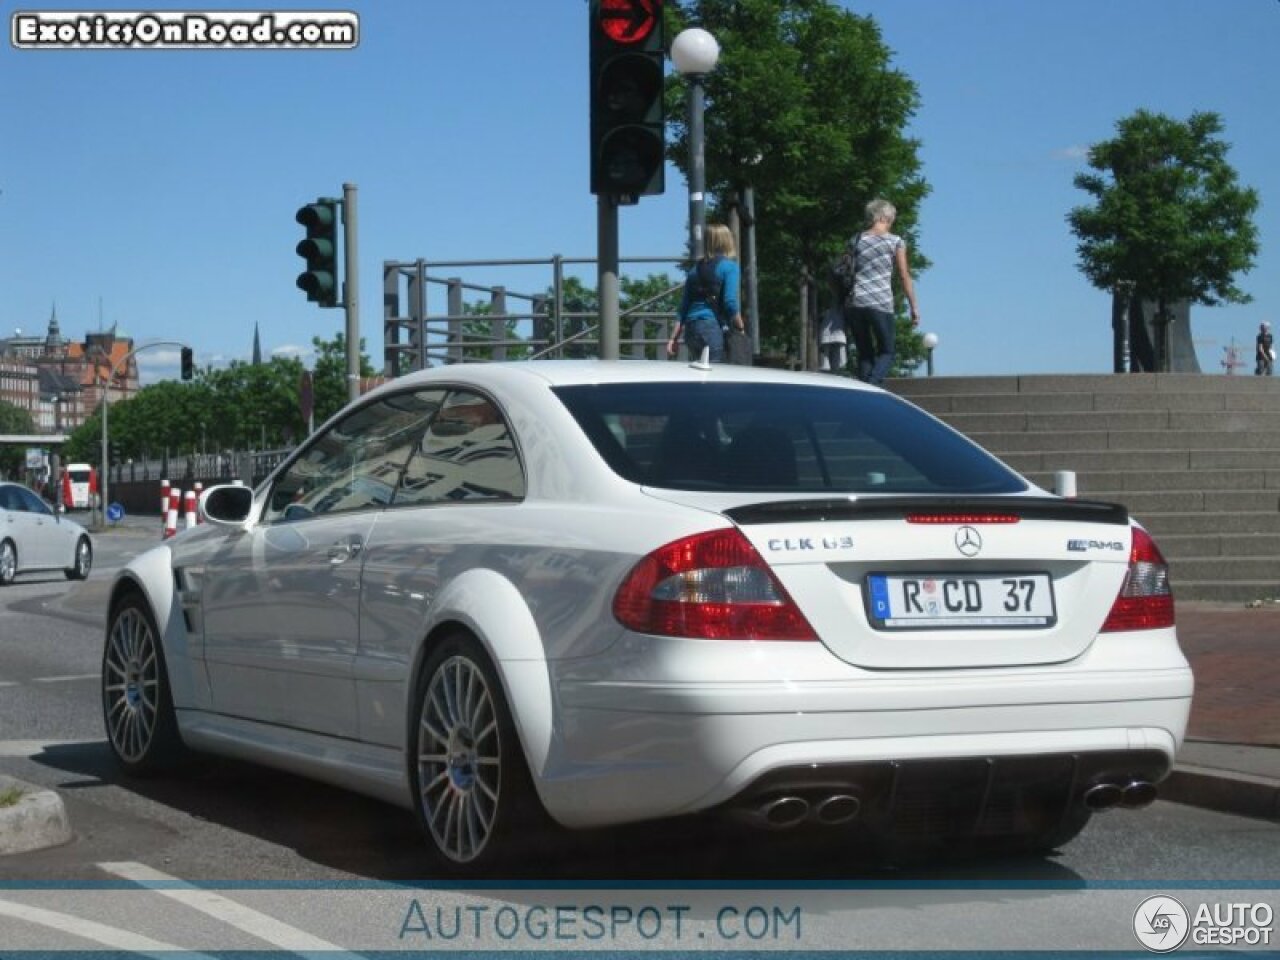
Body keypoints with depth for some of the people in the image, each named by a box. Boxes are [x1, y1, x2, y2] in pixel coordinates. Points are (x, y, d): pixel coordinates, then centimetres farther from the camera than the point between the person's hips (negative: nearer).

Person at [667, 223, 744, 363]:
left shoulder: (696, 269, 19)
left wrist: (674, 338, 17)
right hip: (712, 327, -7)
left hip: (690, 329, 7)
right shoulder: (730, 267, -1)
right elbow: (731, 303, -11)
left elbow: (683, 307, 17)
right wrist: (740, 329, -1)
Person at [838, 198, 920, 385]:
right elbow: (904, 277, 1)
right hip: (881, 304, -3)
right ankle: (870, 387, -21)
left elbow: (845, 272, 12)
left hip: (855, 303, 3)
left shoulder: (856, 241, 11)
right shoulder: (895, 241, 2)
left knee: (865, 354, 14)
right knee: (886, 353, 7)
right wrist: (914, 307, 5)